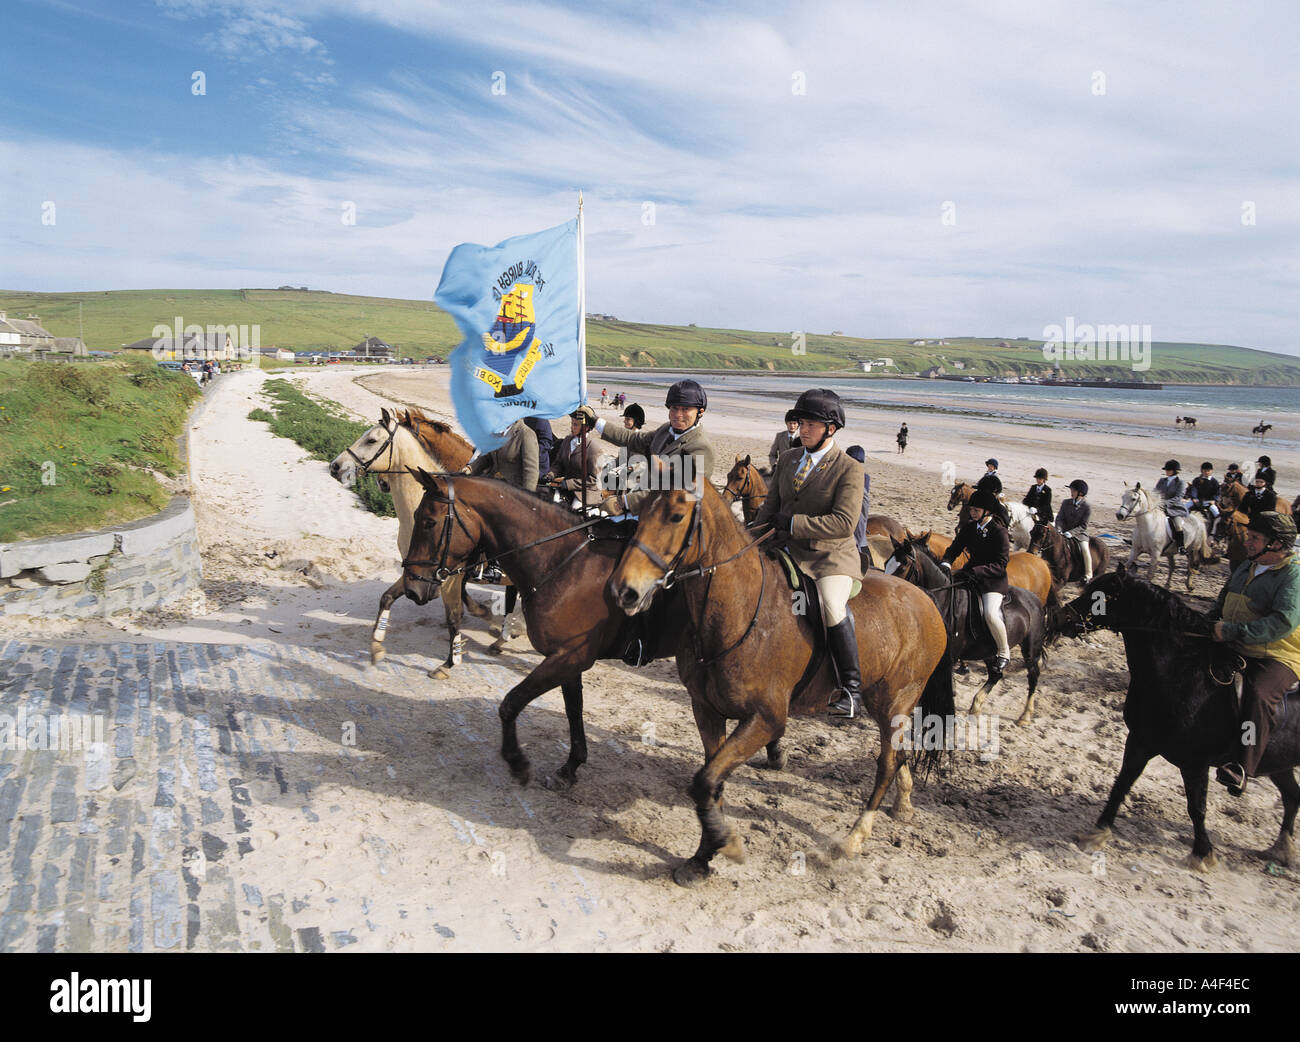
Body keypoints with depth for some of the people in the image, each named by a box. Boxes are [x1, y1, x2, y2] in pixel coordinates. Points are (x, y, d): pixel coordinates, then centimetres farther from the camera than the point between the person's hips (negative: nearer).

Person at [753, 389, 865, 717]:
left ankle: (851, 688, -15)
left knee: (832, 607, -31)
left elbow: (844, 523, -18)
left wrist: (792, 523, -20)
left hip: (831, 557, -6)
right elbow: (769, 507, 17)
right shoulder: (787, 460, 12)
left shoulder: (849, 468, -8)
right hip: (787, 552, 6)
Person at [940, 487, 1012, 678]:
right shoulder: (969, 527, 6)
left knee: (990, 614, -27)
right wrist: (946, 564, -16)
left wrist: (974, 572, -29)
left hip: (994, 579, -7)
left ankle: (1004, 652, -3)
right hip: (973, 573, 7)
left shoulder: (1000, 532, -12)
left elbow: (1000, 565, -17)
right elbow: (955, 548, 6)